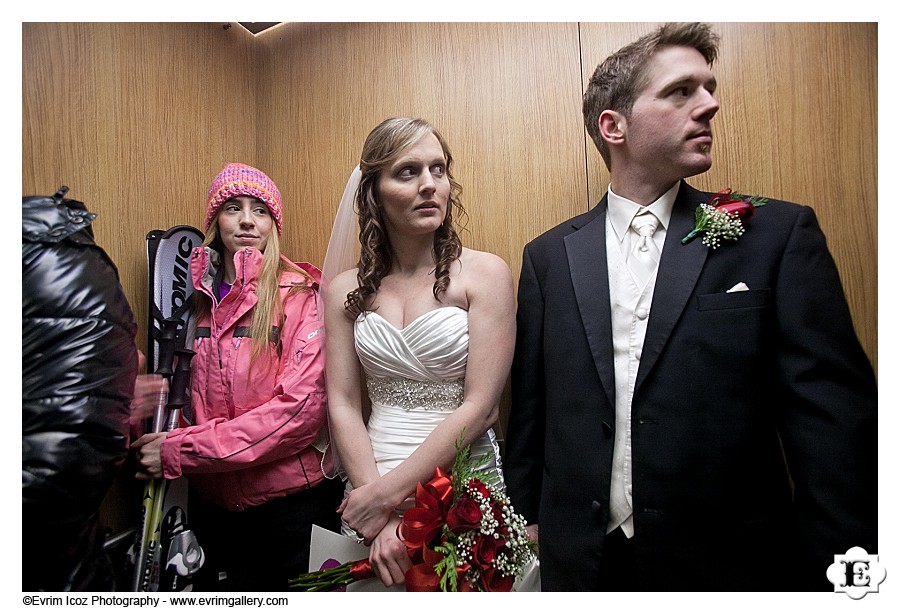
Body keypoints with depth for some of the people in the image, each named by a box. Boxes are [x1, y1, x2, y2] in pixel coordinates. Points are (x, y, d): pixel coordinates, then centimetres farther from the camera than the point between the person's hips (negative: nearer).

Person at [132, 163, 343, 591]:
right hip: (211, 503, 4)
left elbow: (301, 408, -20)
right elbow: (185, 393, 13)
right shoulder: (196, 297, 4)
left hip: (292, 502, -4)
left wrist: (179, 451, -17)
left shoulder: (302, 293, -11)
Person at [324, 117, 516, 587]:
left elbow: (480, 408, -13)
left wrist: (387, 493, -13)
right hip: (370, 488, 2)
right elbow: (343, 405, -3)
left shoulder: (484, 274, -10)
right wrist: (382, 519, -12)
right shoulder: (346, 291, 0)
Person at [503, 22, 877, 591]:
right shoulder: (549, 255, -1)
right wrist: (527, 520, 7)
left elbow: (833, 417, -7)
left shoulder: (780, 234, -5)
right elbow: (530, 411, 3)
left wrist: (838, 567, -9)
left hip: (729, 562, -1)